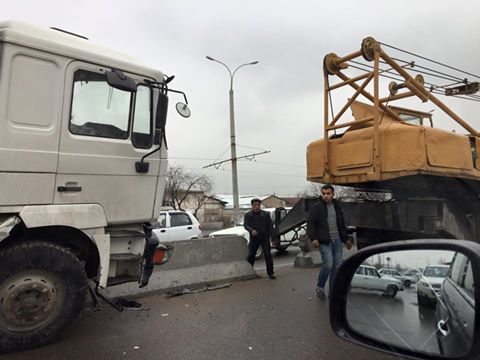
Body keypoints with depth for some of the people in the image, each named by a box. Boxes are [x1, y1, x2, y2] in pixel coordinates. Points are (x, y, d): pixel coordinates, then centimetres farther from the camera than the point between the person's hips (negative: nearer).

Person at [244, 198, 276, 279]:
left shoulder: (266, 214, 2)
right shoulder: (247, 215, 3)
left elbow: (270, 226, 1)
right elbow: (245, 225, -10)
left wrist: (273, 238, -6)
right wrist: (251, 230, -30)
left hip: (265, 238, -1)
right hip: (253, 238, 1)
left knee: (267, 255, -6)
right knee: (250, 255, 8)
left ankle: (270, 273, 2)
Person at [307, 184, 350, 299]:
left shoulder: (337, 206, 15)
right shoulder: (316, 207, -3)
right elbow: (310, 223, -8)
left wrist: (345, 239, 25)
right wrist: (313, 238, -20)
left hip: (337, 241, 6)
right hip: (324, 242, -5)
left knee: (337, 266, 3)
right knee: (328, 265, -14)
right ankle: (320, 287, 10)